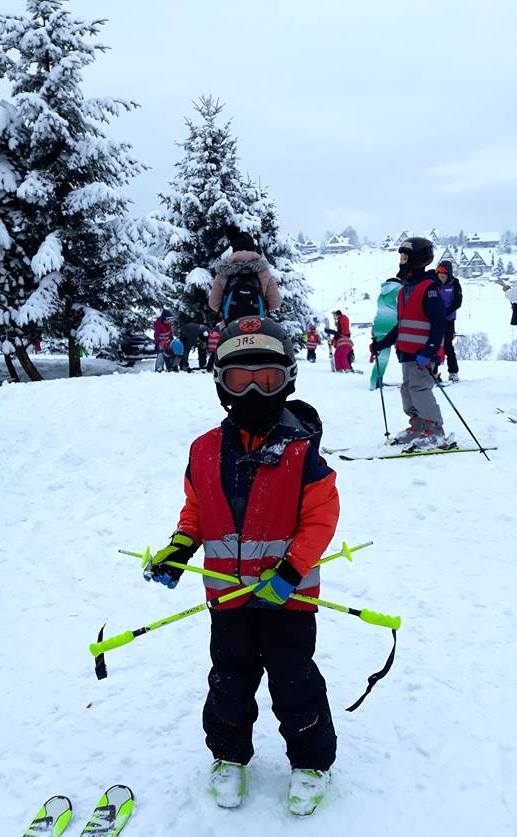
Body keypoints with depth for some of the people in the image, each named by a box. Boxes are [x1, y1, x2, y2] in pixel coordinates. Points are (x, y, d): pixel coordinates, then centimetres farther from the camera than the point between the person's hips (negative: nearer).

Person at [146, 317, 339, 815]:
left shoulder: (301, 451, -14)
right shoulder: (205, 451, -3)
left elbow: (321, 519, -13)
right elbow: (195, 511, 10)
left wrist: (288, 573, -21)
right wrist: (176, 552, -4)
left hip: (287, 593, -3)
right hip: (227, 594, 3)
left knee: (294, 684, 12)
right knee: (229, 681, 19)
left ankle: (311, 761, 36)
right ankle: (228, 755, 43)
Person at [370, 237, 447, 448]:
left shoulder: (429, 287, -11)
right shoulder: (405, 289, 17)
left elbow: (439, 323, -17)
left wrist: (429, 351, -25)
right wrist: (380, 344, 19)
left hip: (423, 353, -9)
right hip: (407, 352, 9)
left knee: (419, 389, -12)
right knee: (408, 389, 12)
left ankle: (435, 431, -5)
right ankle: (418, 427, 22)